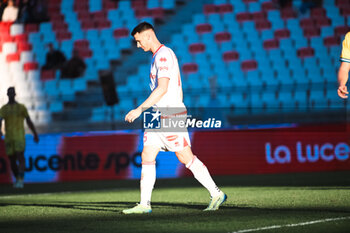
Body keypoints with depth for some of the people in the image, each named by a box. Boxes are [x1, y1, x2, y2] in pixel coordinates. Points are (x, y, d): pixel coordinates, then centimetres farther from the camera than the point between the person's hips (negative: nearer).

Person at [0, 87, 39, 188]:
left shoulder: (21, 107, 5)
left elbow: (29, 121, 11)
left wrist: (35, 134, 12)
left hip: (19, 137, -3)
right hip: (8, 137, 3)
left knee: (20, 156, -18)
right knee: (12, 160, 7)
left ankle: (20, 180, -25)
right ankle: (17, 179, 25)